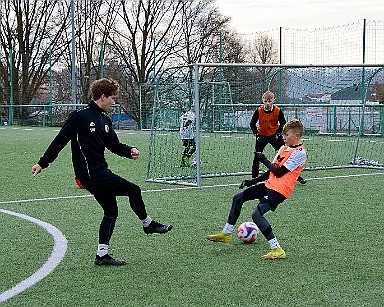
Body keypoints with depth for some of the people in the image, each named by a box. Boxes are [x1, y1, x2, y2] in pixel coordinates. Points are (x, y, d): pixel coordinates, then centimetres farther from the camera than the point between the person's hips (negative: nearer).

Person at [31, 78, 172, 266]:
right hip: (90, 173, -9)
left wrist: (129, 151, -7)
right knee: (134, 191, -4)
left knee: (111, 211, 9)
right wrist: (43, 163, -9)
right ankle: (148, 224, 19)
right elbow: (60, 140, -10)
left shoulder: (105, 120, 12)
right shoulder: (80, 116, -13)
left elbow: (114, 145, 13)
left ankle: (102, 254, 12)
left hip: (100, 172, 9)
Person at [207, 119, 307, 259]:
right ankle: (226, 234, 28)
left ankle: (277, 250, -22)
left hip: (279, 190, -10)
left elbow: (279, 172, -18)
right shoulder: (284, 148, 14)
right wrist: (252, 181, 15)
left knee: (257, 214, -25)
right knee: (238, 198, 16)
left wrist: (264, 160, -6)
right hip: (270, 184, 10)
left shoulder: (299, 153, -15)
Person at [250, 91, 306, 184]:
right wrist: (256, 134, -15)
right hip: (262, 135, 0)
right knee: (257, 156, -5)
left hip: (274, 135, 0)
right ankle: (254, 177, 6)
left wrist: (278, 133, -13)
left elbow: (283, 123, -1)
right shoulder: (259, 111, -15)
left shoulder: (278, 111, -15)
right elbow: (252, 124, -4)